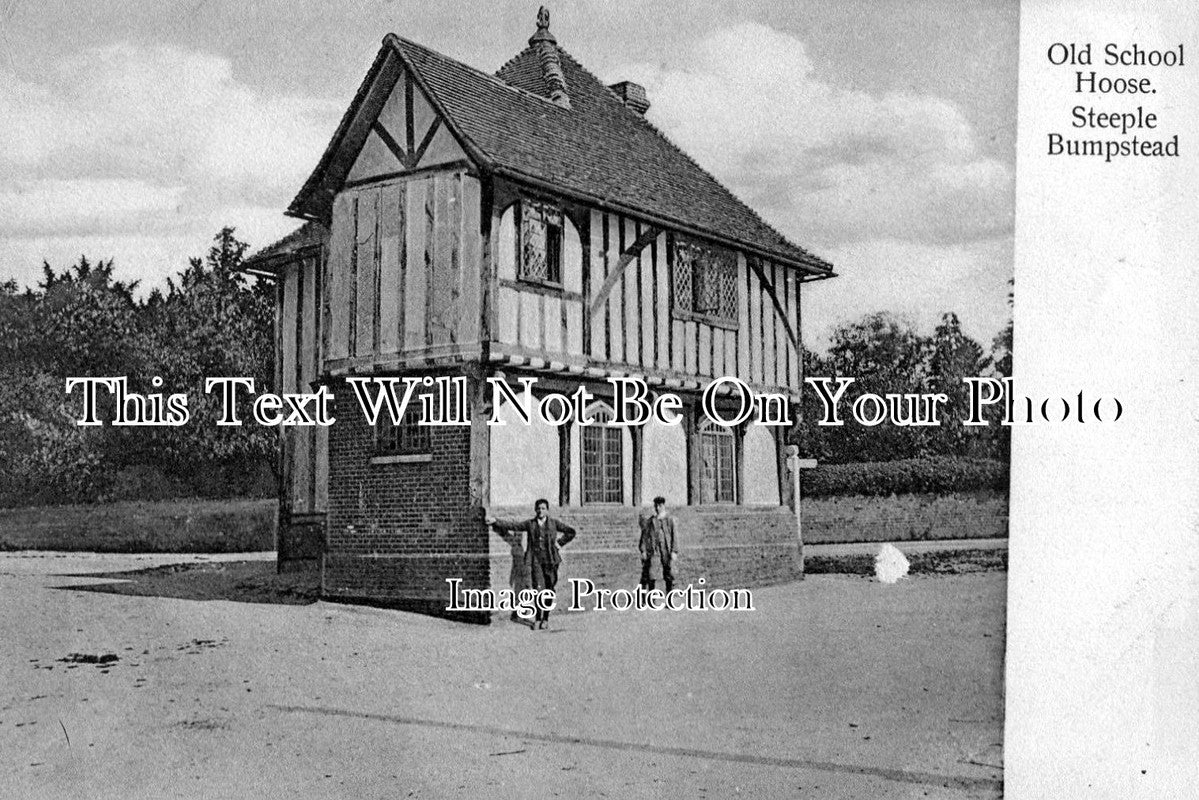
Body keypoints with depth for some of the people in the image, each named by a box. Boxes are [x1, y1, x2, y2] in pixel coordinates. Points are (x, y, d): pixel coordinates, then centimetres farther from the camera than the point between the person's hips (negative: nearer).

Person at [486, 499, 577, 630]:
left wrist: (559, 543, 4)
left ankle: (545, 619, 14)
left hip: (550, 560, 0)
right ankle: (537, 618, 0)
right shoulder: (530, 524, 8)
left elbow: (571, 532, 10)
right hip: (536, 560, 0)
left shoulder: (554, 523, 6)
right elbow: (512, 525, 3)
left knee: (549, 590, 2)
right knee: (538, 588, -10)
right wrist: (496, 521, -6)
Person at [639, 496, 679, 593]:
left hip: (666, 550, -1)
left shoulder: (670, 520, 4)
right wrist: (643, 550, 0)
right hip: (652, 550, 1)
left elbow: (674, 537, 1)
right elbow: (644, 536, 8)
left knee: (669, 576, 0)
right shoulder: (649, 521, 7)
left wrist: (674, 551, -6)